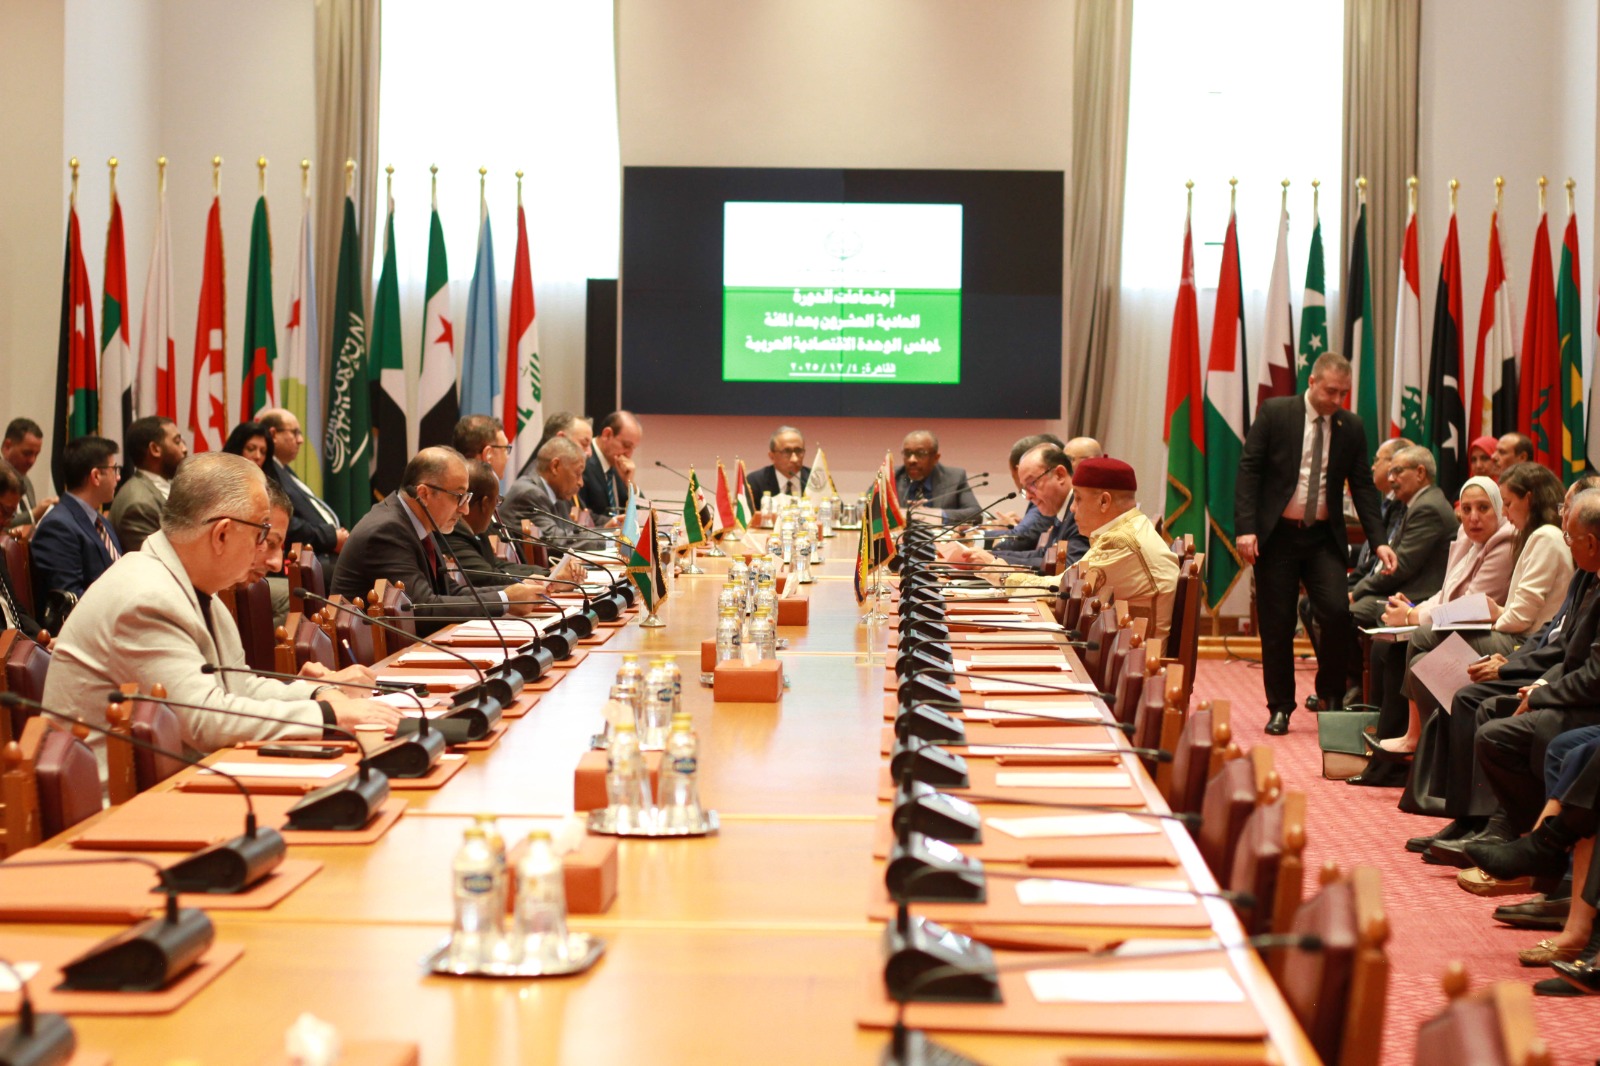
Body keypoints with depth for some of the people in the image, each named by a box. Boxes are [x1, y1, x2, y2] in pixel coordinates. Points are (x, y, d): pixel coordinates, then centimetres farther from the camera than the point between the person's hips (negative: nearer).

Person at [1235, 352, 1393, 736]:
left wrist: (1379, 541, -5)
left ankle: (1329, 696, 7)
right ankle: (1280, 707, 15)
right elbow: (1248, 471, -6)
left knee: (1337, 614, -14)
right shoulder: (1274, 413, -4)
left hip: (1323, 536, 2)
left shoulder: (1351, 427, 4)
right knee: (1277, 625, 2)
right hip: (1276, 533, -2)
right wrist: (1245, 528, -15)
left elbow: (1363, 486, 6)